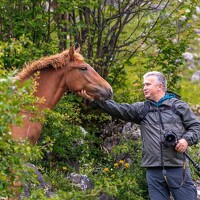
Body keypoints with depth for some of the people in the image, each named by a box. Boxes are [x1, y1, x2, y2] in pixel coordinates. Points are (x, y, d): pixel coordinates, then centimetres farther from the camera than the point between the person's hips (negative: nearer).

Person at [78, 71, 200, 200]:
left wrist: (187, 139, -12)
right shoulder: (141, 109, 13)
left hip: (178, 168, -3)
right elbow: (118, 109, 3)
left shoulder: (179, 106, 7)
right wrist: (94, 100, -8)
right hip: (154, 171, 3)